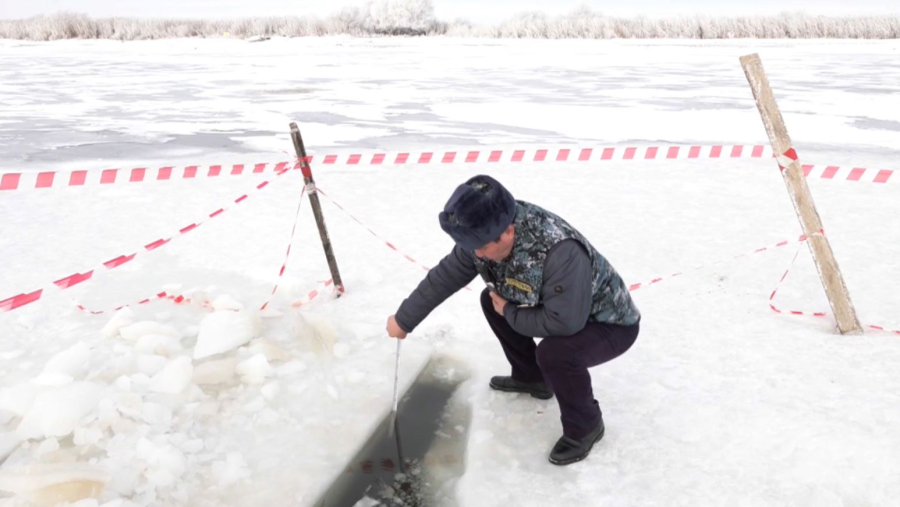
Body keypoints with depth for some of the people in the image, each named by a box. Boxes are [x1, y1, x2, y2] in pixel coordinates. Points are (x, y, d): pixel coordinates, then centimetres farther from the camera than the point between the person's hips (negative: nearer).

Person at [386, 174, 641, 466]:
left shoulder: (561, 252, -41)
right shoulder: (487, 234, -17)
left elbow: (564, 321, -40)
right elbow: (444, 277, -6)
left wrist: (510, 313, -23)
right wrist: (404, 319, 0)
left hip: (612, 324, -7)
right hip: (561, 307, 8)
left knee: (553, 353, -33)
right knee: (491, 301, 4)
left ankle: (585, 425, -5)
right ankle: (530, 377, 22)